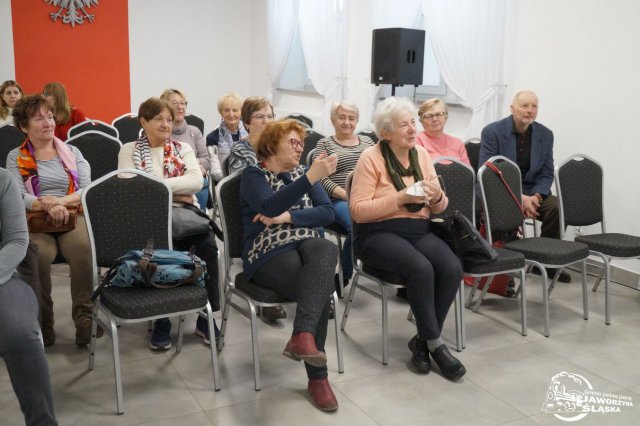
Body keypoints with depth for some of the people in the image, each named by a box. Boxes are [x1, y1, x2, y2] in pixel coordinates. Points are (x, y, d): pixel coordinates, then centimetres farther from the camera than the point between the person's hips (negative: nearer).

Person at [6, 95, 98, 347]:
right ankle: (41, 323, -17)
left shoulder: (72, 152, 17)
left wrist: (61, 201, -15)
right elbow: (17, 197, -4)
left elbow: (87, 190, 4)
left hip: (73, 215, 1)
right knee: (36, 255, -34)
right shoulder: (15, 158, 12)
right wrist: (47, 206, -23)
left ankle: (85, 317, -23)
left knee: (85, 248, -33)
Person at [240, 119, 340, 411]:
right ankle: (317, 376, -24)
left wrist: (287, 217, -10)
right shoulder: (254, 175, 3)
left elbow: (327, 213, 6)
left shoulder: (301, 173, 20)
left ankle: (303, 335, -47)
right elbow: (270, 206, -20)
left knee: (327, 249, -35)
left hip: (305, 245, 4)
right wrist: (311, 178, -32)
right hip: (269, 254, -4)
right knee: (319, 288, -31)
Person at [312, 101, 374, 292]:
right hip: (339, 200, -3)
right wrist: (347, 195, -14)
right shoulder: (324, 144, 12)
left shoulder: (367, 141, 24)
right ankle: (343, 276, -13)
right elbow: (321, 179, -1)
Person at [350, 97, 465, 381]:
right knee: (421, 269, -33)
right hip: (378, 233, -5)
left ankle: (422, 341, -5)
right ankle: (435, 343, -12)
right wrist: (400, 198, -19)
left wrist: (437, 197, -10)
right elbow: (358, 210, -13)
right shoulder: (371, 158, -6)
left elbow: (438, 208, 14)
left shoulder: (421, 154, 10)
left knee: (452, 269, -23)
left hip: (418, 231, 5)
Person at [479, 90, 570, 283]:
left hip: (530, 191, 5)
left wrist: (536, 197, -17)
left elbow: (546, 173, 5)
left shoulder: (545, 135, 5)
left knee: (556, 206, -21)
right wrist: (519, 198, -24)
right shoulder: (492, 132, -9)